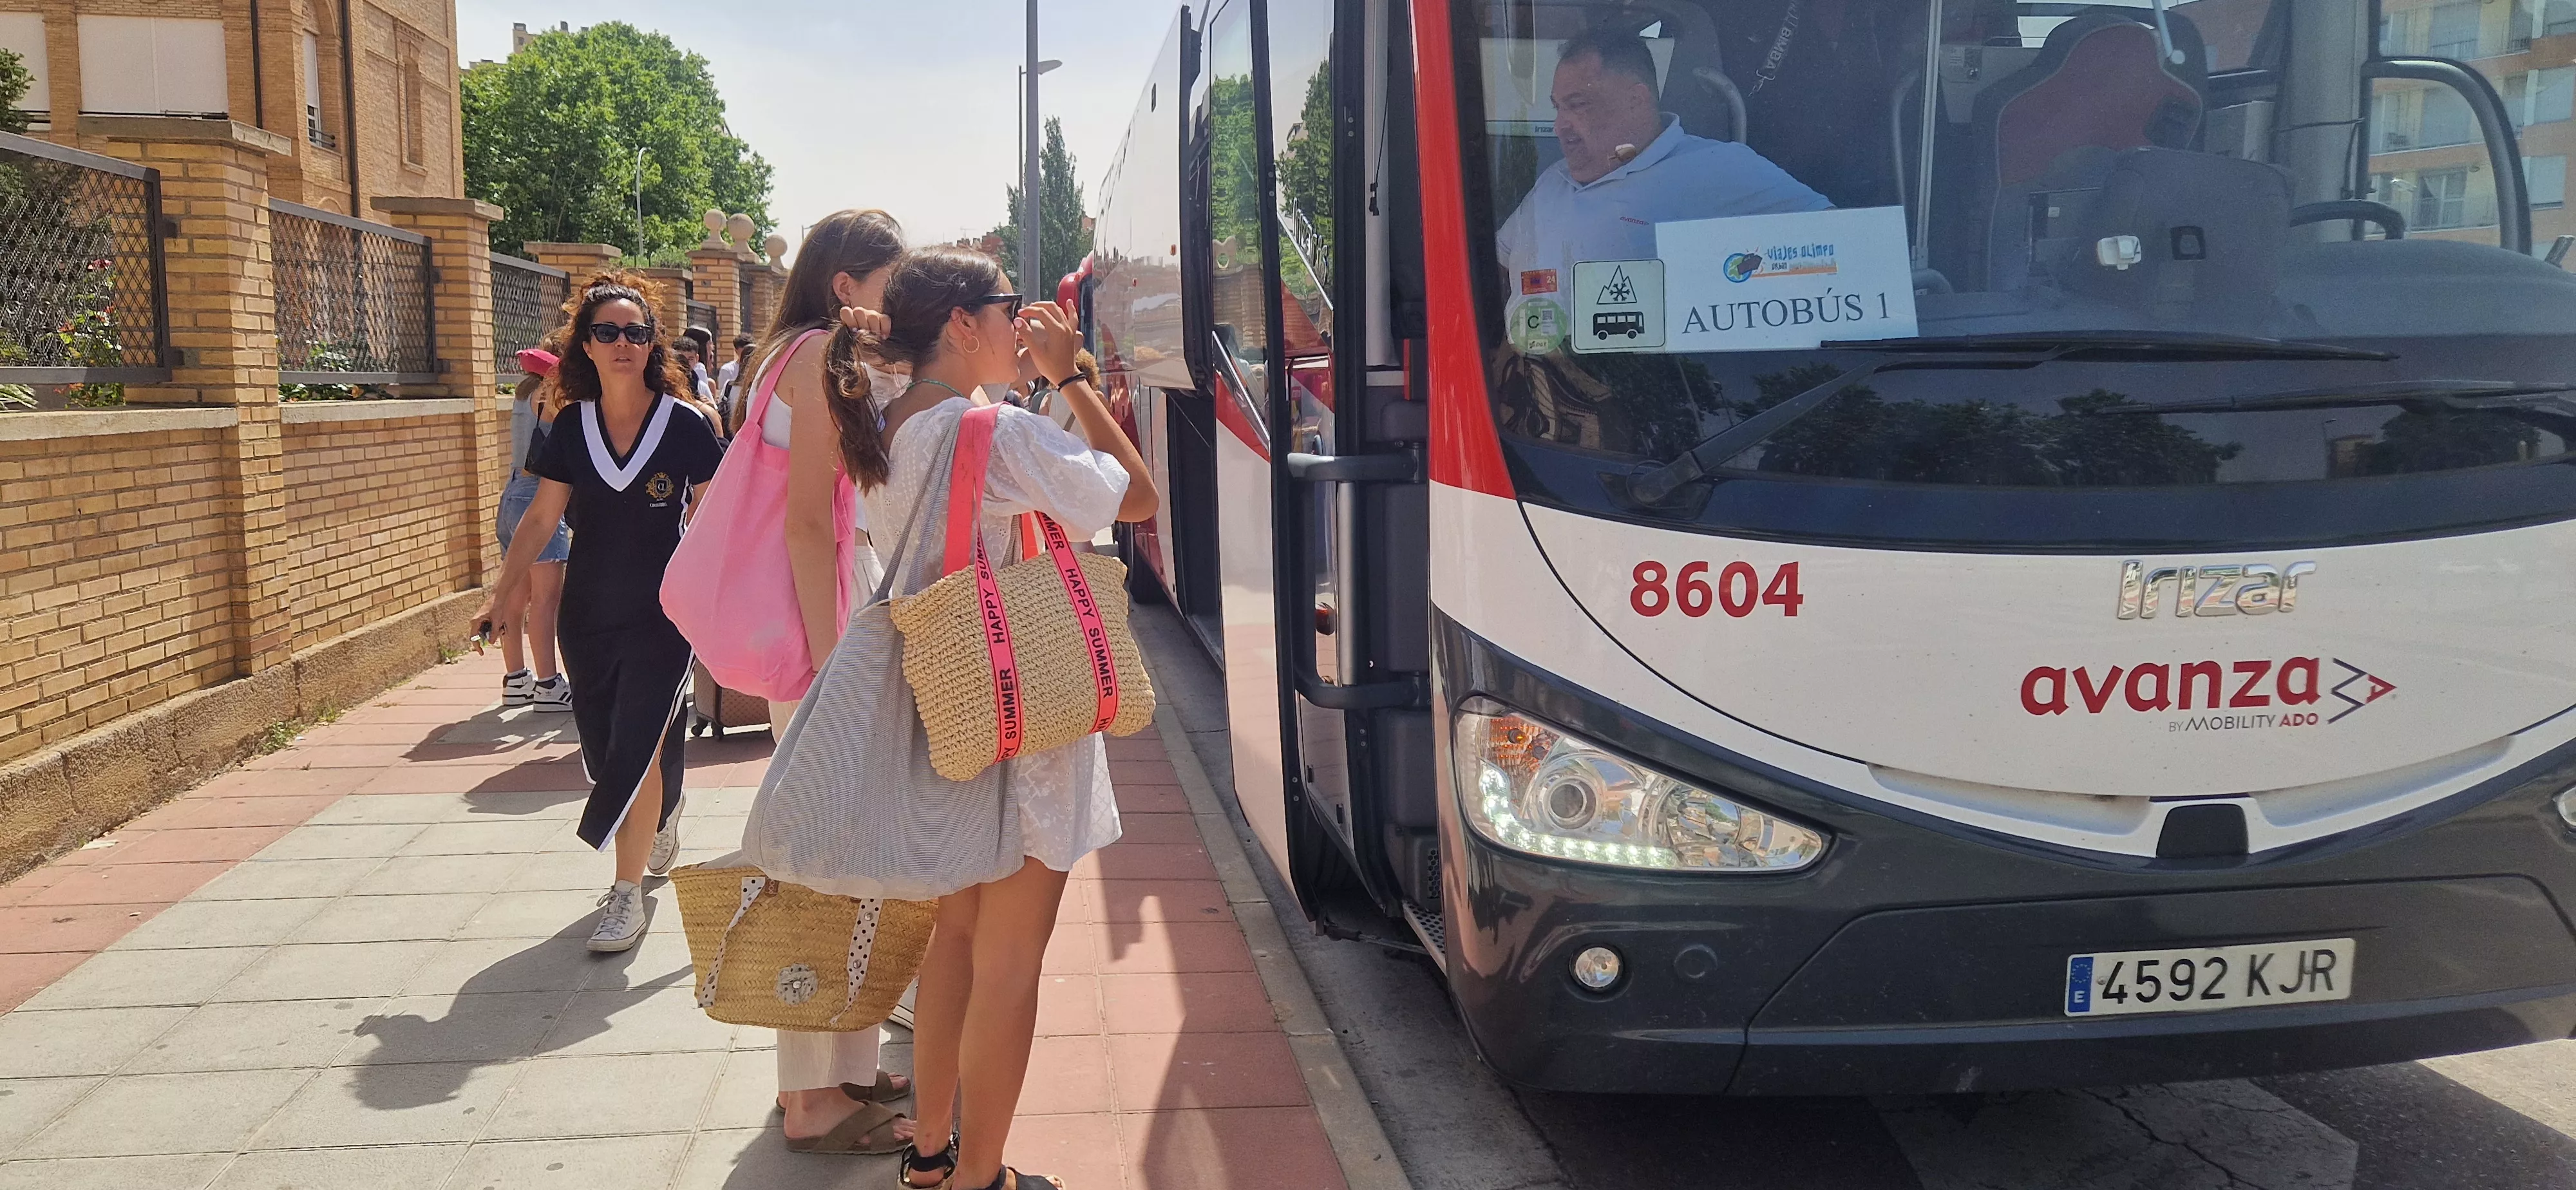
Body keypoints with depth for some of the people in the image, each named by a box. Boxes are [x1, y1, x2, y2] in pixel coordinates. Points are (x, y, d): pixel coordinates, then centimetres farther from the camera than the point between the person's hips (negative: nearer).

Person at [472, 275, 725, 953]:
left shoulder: (684, 425, -7)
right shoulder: (572, 427, 3)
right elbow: (540, 518, 7)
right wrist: (504, 594, 1)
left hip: (661, 613, -4)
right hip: (588, 613, 4)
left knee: (639, 746, -9)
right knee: (605, 746, 11)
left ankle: (628, 892, 0)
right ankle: (662, 833, 40)